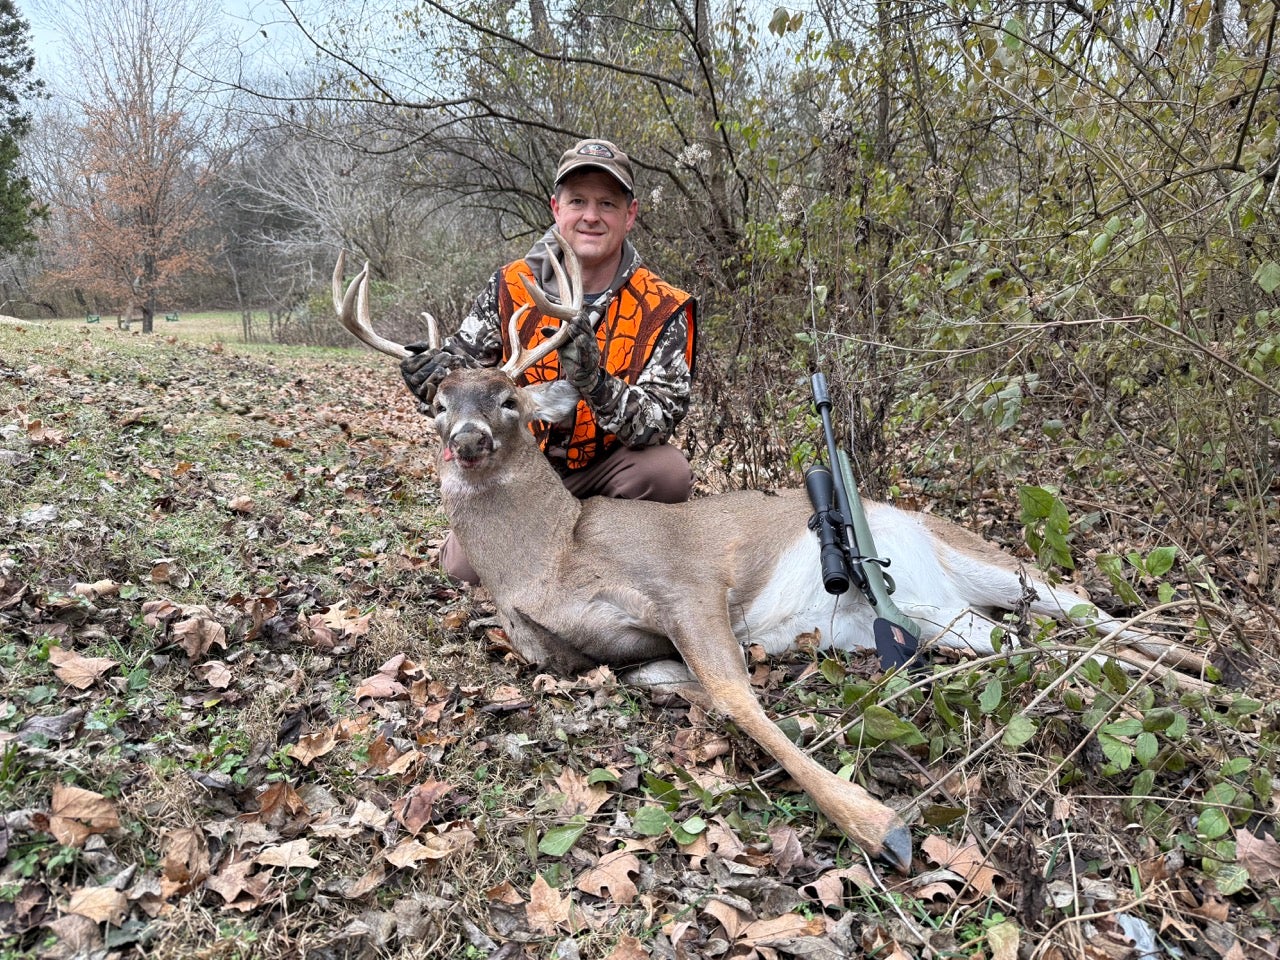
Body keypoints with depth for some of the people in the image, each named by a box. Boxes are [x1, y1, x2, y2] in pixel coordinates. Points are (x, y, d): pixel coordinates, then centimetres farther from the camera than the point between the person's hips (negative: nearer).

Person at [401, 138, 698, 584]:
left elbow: (658, 423, -22)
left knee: (668, 472, -30)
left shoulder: (662, 309, -12)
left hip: (601, 470, 0)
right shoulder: (512, 286, -7)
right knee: (468, 563, -19)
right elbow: (461, 362, -2)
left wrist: (596, 384, -42)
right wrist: (430, 374, -27)